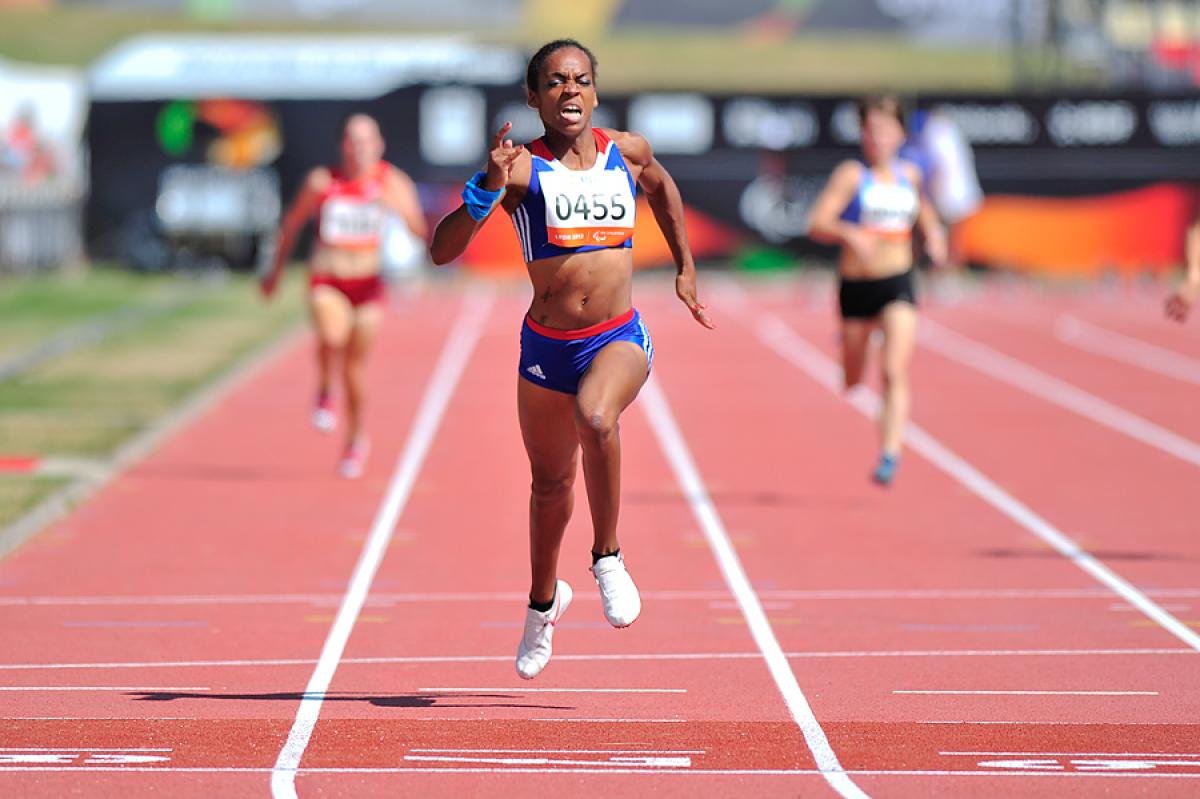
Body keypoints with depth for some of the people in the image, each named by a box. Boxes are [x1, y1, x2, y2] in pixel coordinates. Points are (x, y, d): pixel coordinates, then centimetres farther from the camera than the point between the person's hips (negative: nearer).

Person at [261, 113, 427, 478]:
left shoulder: (392, 182, -2)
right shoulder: (322, 182, -3)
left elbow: (420, 230, -8)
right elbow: (291, 225, 10)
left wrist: (397, 206, -28)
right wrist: (275, 271, 15)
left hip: (368, 283, 1)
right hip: (327, 281, -1)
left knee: (356, 365, 7)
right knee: (331, 336, -31)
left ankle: (356, 439, 27)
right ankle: (325, 393, -1)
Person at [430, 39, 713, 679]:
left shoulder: (627, 152, 1)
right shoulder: (522, 168, -9)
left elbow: (661, 186, 27)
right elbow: (441, 251, -16)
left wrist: (685, 267, 28)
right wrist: (488, 188, -29)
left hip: (619, 339, 0)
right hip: (546, 347, 0)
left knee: (595, 417, -34)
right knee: (551, 482, 16)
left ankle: (607, 557, -13)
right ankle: (544, 602, 45)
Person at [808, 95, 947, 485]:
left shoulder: (909, 175, 7)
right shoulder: (851, 174, -7)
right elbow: (817, 224, -18)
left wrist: (934, 233, 11)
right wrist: (849, 234, -37)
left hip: (898, 284, 1)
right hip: (856, 286, -1)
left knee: (895, 373, -17)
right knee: (851, 381, 12)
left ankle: (890, 453, -21)